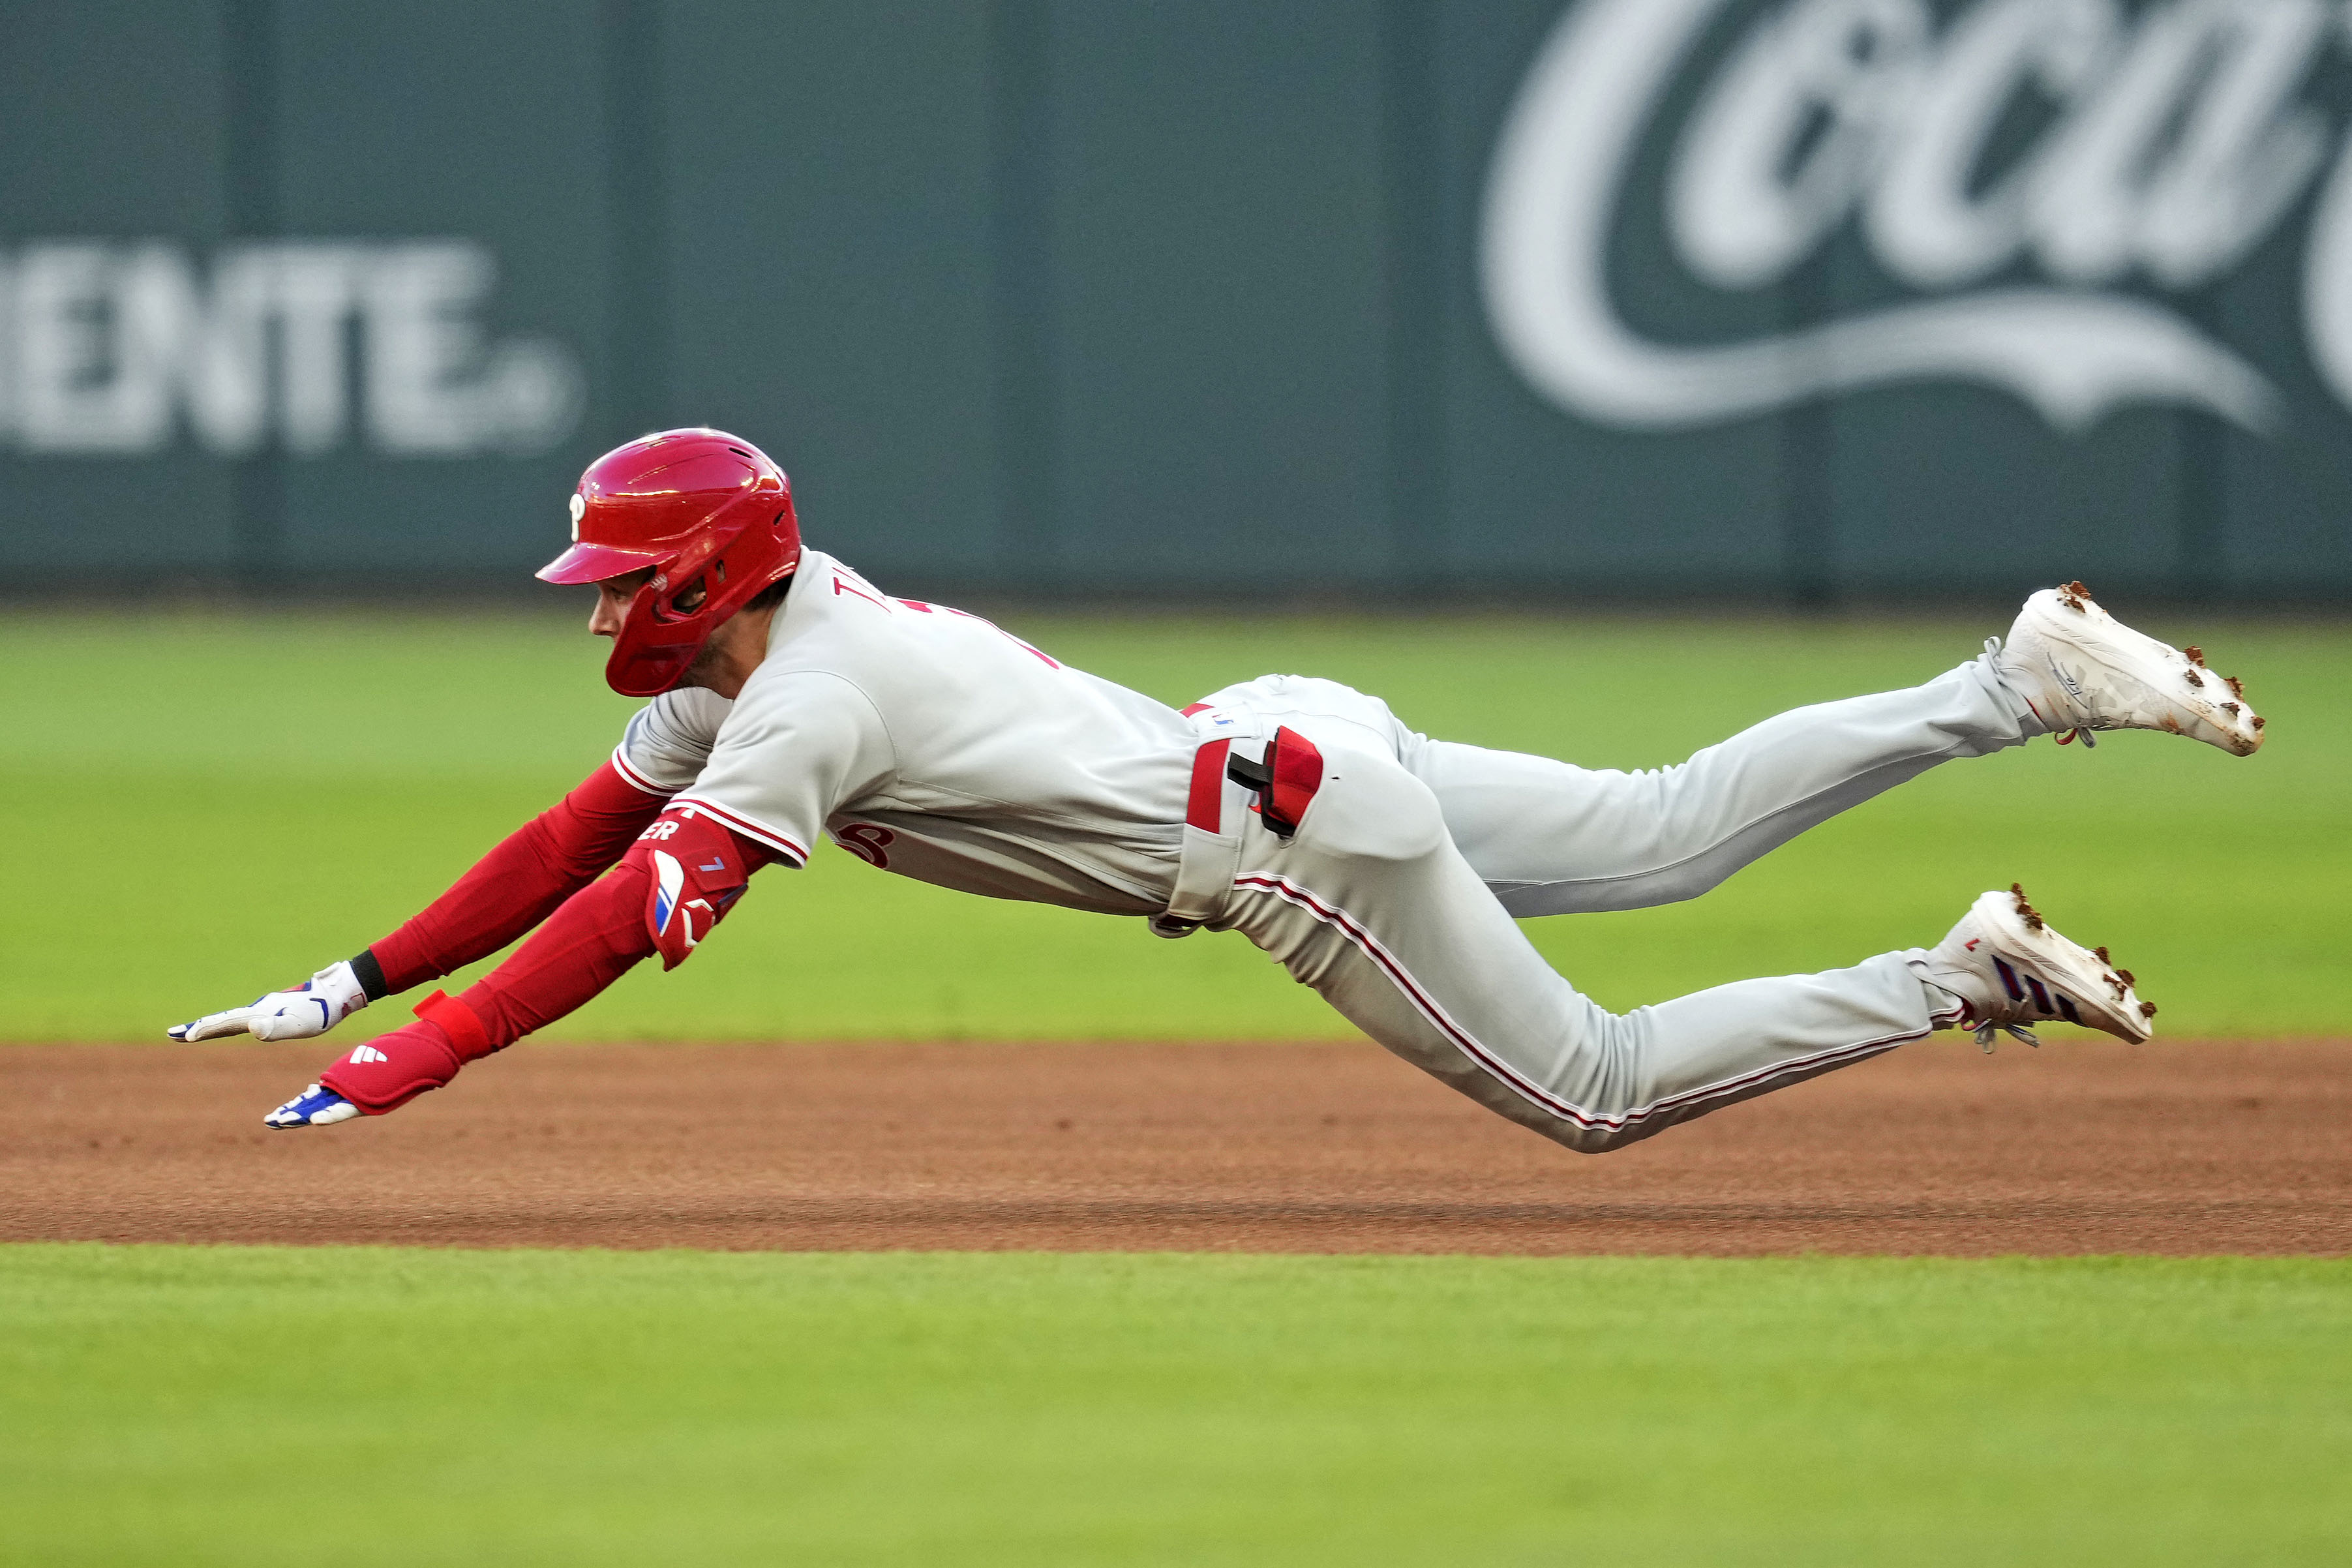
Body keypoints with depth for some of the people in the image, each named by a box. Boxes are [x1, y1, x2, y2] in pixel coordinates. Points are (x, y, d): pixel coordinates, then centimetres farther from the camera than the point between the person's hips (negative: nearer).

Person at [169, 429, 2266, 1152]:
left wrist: (397, 1071, -32)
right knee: (1667, 836, 17)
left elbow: (637, 913, -30)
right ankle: (2026, 680, 16)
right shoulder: (756, 644, 6)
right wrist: (354, 978, 7)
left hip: (1296, 838, -9)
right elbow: (586, 833, 13)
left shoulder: (805, 704, -21)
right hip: (1295, 747, 9)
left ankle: (1972, 977, -3)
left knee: (1601, 1093, -3)